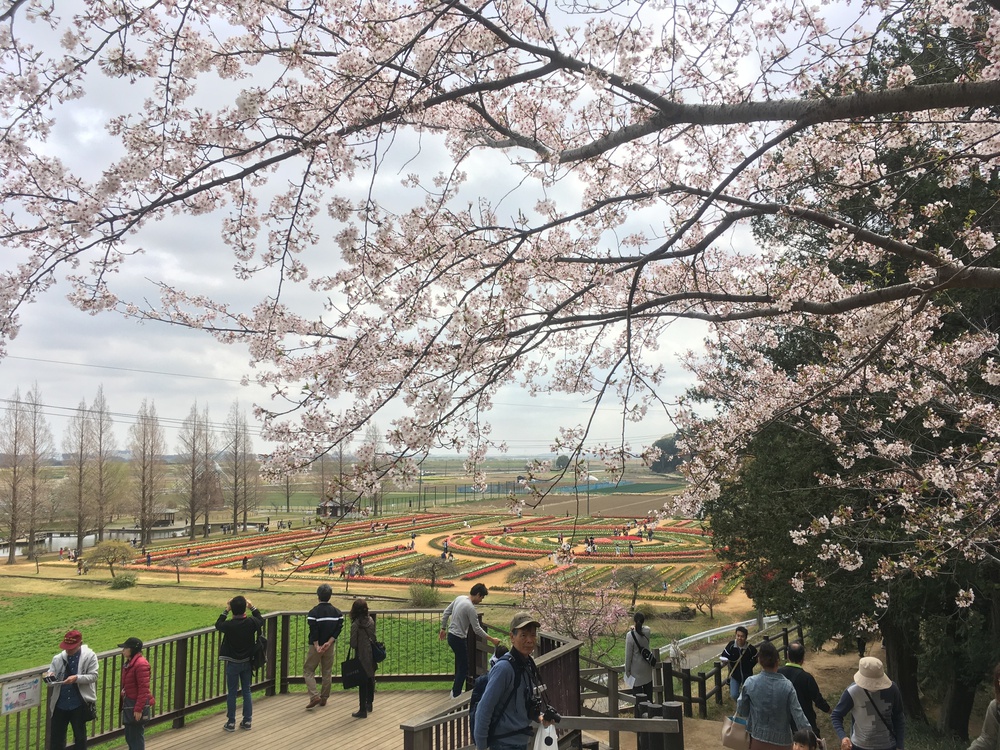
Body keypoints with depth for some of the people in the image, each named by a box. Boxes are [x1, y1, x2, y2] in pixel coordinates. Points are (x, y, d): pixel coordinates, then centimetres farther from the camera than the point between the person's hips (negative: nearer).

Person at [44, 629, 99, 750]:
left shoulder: (90, 656, -7)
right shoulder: (58, 658, -1)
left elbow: (93, 676, -10)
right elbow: (51, 673, 2)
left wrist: (77, 678, -25)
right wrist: (49, 676, -21)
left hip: (79, 704, -3)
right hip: (60, 704, 3)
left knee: (80, 735, 13)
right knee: (56, 734, 11)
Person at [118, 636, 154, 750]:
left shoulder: (141, 664, -20)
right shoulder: (129, 662, 9)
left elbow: (143, 689, -22)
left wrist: (139, 709, -22)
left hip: (137, 706, -10)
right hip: (129, 704, 10)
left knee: (137, 736, -1)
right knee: (129, 735, 17)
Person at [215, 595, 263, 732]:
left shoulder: (229, 625, -20)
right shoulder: (251, 623, -13)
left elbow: (218, 625, 2)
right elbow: (261, 620, 11)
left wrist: (226, 610, 5)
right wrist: (252, 607, 14)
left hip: (233, 664, -3)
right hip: (247, 662, 3)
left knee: (232, 693, 8)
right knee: (246, 691, 13)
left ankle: (231, 722, 14)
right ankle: (247, 721, 18)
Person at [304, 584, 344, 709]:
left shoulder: (314, 612, -14)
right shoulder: (337, 612, 0)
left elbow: (314, 631, -17)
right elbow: (338, 629, -5)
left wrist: (317, 646, -14)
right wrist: (329, 643, -9)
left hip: (316, 646, -4)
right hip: (330, 646, 4)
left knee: (308, 670, 7)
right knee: (327, 672, 15)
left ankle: (314, 696, -8)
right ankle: (324, 698, 20)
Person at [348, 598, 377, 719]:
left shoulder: (355, 625, -17)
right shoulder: (371, 621, -1)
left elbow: (353, 644, -14)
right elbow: (373, 638, 7)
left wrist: (355, 645, 7)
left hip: (362, 657, -6)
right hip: (372, 655, 6)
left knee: (362, 683, 1)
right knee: (370, 679, 19)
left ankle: (363, 710, 6)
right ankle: (369, 704, 34)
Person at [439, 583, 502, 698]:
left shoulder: (459, 598, 4)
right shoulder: (470, 608, -21)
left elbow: (445, 613, 12)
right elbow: (477, 629, -19)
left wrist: (443, 629, 22)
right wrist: (492, 640, -11)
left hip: (451, 636, 9)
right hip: (459, 639, -9)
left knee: (460, 665, 21)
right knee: (463, 668, 0)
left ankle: (456, 690, 31)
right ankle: (456, 695, 4)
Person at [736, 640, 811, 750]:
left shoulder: (750, 683, -15)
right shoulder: (787, 686, -17)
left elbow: (741, 712, -5)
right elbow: (798, 715, -15)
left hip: (758, 739, 1)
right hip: (781, 740, -1)